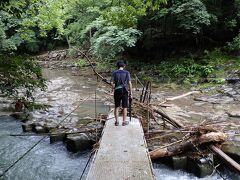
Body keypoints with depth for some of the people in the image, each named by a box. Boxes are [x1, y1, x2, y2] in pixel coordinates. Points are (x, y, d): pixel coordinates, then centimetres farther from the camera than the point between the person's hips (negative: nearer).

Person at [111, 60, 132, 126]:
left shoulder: (114, 72, 1)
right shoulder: (127, 72, -1)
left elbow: (112, 83, -4)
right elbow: (129, 83, -6)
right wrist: (131, 92, 0)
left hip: (117, 91, 1)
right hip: (124, 91, -1)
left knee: (117, 107, 11)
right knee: (124, 107, 9)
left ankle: (117, 121, 16)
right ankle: (124, 121, 15)